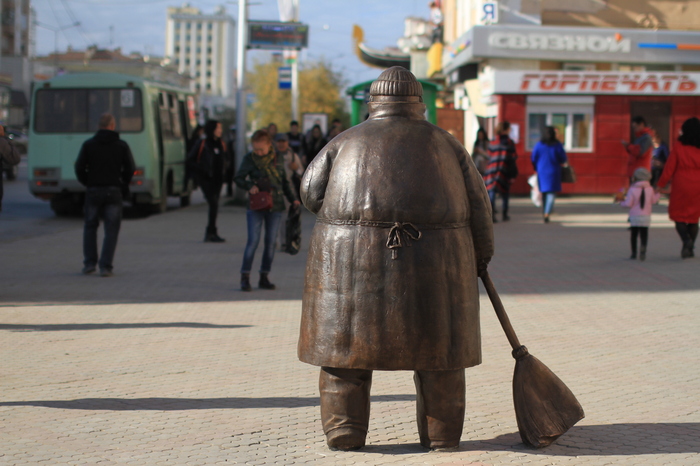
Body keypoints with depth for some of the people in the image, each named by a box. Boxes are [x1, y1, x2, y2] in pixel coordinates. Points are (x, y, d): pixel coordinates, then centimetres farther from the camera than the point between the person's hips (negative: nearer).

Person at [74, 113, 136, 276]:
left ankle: (89, 263, 12)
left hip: (93, 190, 1)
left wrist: (87, 183, 14)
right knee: (111, 229, 4)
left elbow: (79, 167, -1)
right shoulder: (121, 145, 1)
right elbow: (130, 168, -1)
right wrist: (123, 185, 14)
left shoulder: (88, 144, 1)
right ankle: (105, 266, -4)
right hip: (113, 191, -1)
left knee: (90, 226, 17)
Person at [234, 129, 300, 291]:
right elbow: (238, 178, 2)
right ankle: (245, 277, -2)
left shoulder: (278, 160, 6)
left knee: (271, 242, 4)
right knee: (253, 241, -8)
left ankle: (264, 278, 13)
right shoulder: (249, 159, 0)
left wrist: (292, 199, 8)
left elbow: (284, 182, 16)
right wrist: (249, 186, -16)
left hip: (275, 206, 3)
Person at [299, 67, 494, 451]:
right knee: (434, 346, 10)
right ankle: (441, 433, 13)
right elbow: (475, 202, 10)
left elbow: (311, 193, 4)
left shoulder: (347, 141, 10)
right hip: (432, 259, 1)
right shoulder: (444, 142, 12)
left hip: (353, 258, 0)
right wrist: (480, 254, 20)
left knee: (347, 342, 9)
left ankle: (344, 430, 7)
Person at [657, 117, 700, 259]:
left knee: (678, 216, 8)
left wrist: (661, 184, -1)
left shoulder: (678, 148, -9)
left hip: (680, 188, -2)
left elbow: (669, 168, -9)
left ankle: (686, 240, -17)